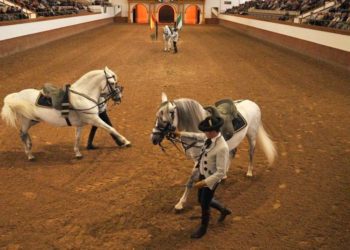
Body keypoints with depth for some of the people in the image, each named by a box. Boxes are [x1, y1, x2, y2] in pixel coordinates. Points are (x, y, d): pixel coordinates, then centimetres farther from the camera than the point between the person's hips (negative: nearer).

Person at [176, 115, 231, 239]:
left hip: (211, 179, -8)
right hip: (203, 174, 8)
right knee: (201, 200, 27)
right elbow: (197, 136, 13)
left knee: (204, 204, 14)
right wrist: (180, 134, 16)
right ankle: (224, 210, 52)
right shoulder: (210, 136, -11)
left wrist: (204, 182, -30)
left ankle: (203, 228, 42)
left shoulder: (222, 148, -35)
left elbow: (221, 172, -31)